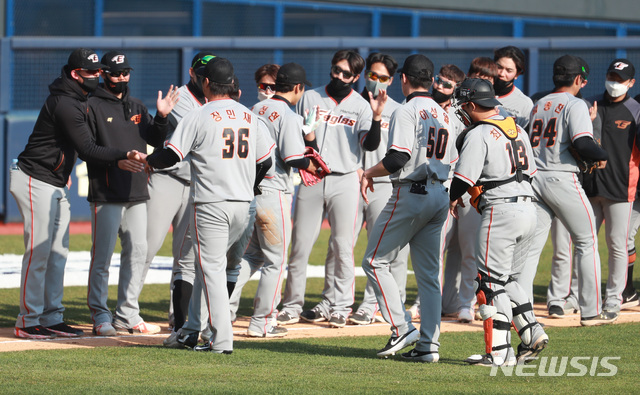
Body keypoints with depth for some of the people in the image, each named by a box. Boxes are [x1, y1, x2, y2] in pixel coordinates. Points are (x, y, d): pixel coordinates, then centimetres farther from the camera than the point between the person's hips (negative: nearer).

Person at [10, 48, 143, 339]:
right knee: (38, 251, -9)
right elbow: (87, 150, -26)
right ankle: (28, 322, -4)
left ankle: (52, 318, 14)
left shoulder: (77, 99, 11)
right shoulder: (66, 104, -22)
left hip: (57, 184, 10)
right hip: (35, 181, -10)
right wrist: (124, 155, -32)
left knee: (58, 252, 9)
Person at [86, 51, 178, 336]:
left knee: (138, 253, 6)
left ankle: (127, 316, 13)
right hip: (106, 195, -6)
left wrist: (161, 117, -7)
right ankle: (100, 316, 1)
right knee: (102, 256, -5)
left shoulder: (136, 107, 17)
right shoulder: (93, 107, -2)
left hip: (137, 194, 6)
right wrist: (116, 160, -22)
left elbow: (155, 141, 11)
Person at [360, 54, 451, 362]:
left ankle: (401, 328, -7)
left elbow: (398, 159, -20)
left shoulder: (407, 111, -11)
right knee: (428, 272, 9)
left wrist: (369, 173, -4)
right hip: (440, 195, 8)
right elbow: (447, 159, 15)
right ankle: (429, 344, 4)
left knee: (375, 261, 2)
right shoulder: (442, 114, 15)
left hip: (411, 194, -8)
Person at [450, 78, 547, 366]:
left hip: (500, 211, -8)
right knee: (508, 279, 20)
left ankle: (499, 352, -7)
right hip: (528, 208, 8)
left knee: (492, 283, -4)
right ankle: (532, 334, 10)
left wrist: (454, 198, 7)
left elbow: (464, 177, -13)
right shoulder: (518, 131, 16)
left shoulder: (479, 134, -10)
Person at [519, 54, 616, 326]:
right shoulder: (574, 104, -5)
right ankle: (591, 311, 6)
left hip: (534, 179, 6)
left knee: (531, 246, 5)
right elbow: (581, 142, -18)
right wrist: (602, 156, -2)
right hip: (561, 179, -6)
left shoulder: (538, 106, 16)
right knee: (587, 242, 6)